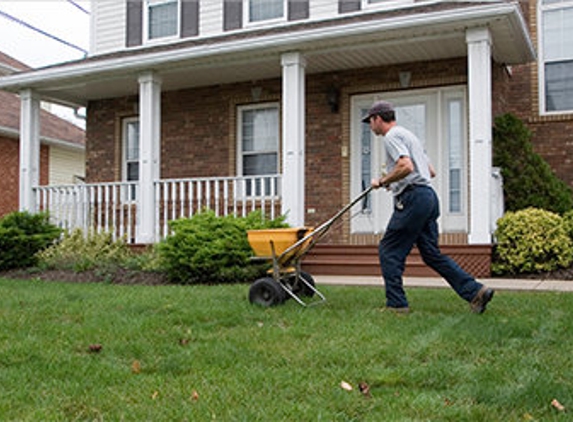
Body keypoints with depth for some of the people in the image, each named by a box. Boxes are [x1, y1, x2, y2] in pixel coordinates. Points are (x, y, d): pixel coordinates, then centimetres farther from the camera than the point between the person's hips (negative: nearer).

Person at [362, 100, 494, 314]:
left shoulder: (392, 136, -6)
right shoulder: (408, 134, 26)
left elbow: (406, 167, -22)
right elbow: (431, 171, 27)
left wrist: (382, 181, -9)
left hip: (413, 198, -10)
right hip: (429, 196, 10)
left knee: (389, 250, -1)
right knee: (431, 253, 10)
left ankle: (396, 303, 1)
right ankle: (475, 291, 4)